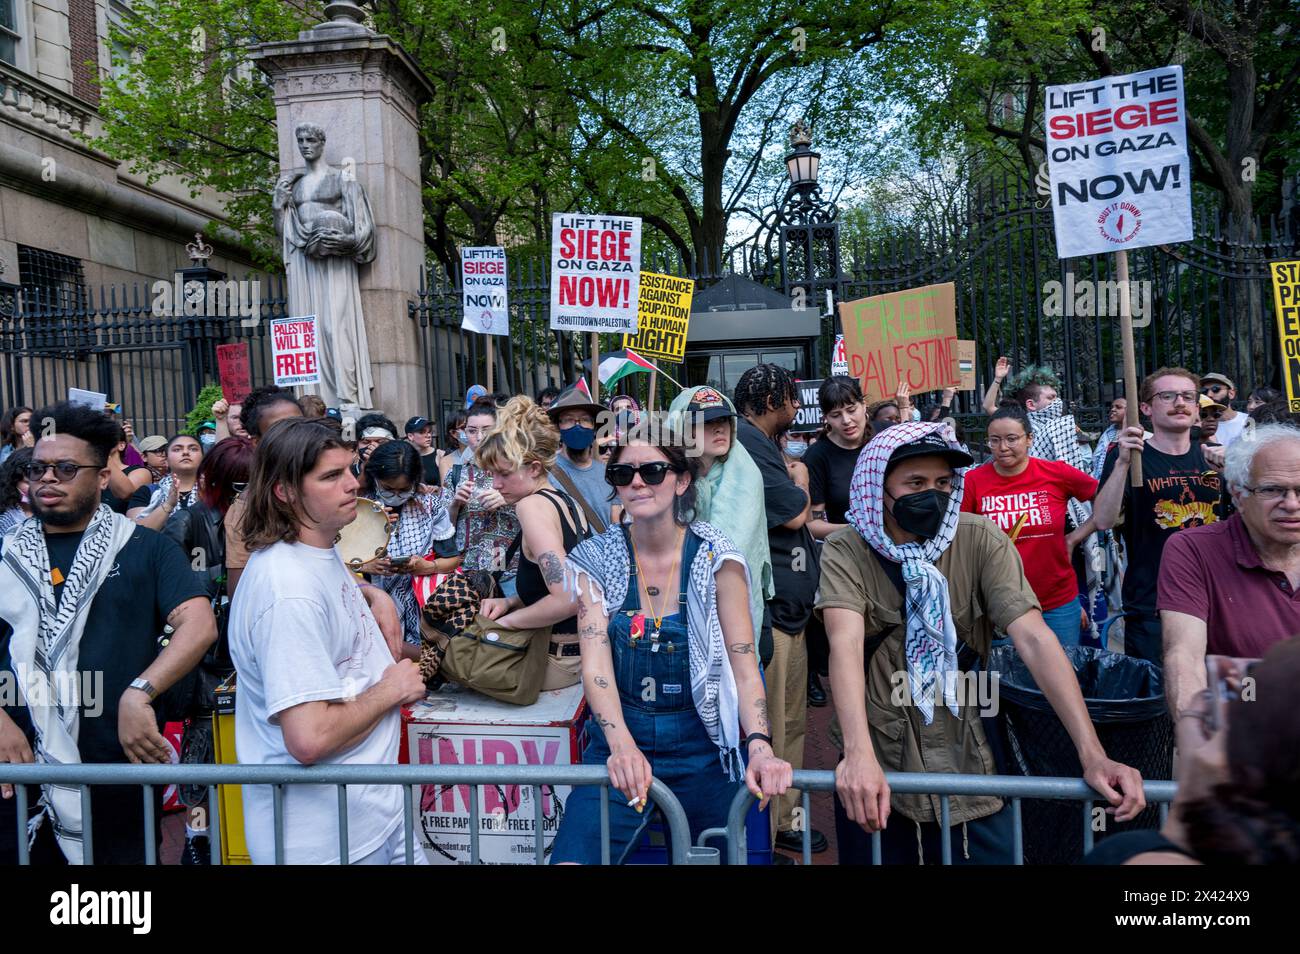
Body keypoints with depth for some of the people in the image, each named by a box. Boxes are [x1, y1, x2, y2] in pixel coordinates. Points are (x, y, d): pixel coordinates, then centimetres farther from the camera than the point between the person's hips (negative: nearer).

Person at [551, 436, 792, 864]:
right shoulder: (596, 558, -2)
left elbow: (743, 664, -9)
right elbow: (595, 664, -11)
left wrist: (759, 746, -26)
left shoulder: (715, 557, -6)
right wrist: (622, 745, -28)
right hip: (618, 741, 0)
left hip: (701, 747, 0)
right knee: (571, 858, -16)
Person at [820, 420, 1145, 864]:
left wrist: (1092, 752, -26)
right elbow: (846, 644, -25)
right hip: (876, 769, -1)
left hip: (968, 762, 1)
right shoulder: (845, 552, -11)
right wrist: (859, 754, -40)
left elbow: (1033, 637, -16)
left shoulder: (980, 540, -8)